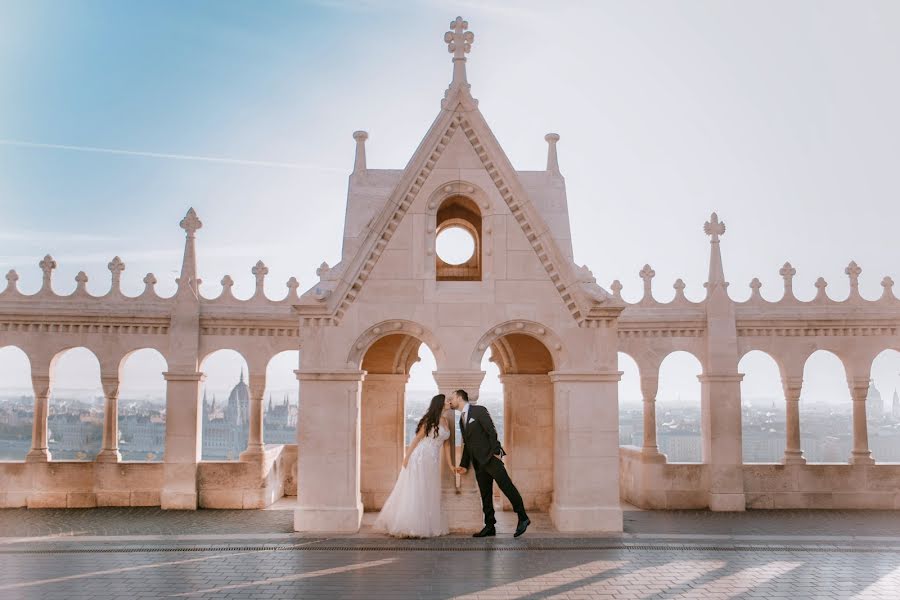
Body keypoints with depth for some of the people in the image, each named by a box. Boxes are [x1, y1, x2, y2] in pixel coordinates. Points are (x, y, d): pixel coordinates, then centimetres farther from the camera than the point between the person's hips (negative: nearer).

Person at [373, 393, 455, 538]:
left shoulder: (445, 422, 11)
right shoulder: (430, 420, -8)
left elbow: (446, 444, 14)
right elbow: (417, 438, -7)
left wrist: (450, 465, 11)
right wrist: (407, 456, -12)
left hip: (433, 462, 7)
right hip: (420, 458, -7)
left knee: (430, 494, 8)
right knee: (414, 492, -4)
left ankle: (426, 526, 15)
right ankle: (407, 527, 1)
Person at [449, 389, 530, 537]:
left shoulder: (479, 410, -3)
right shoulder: (462, 419, 20)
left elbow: (491, 431, -11)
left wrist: (496, 452, -18)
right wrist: (464, 465, 17)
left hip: (490, 457, -8)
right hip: (478, 463, 8)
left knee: (506, 486, -11)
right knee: (485, 496, 7)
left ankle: (523, 518, -4)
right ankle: (490, 526, 10)